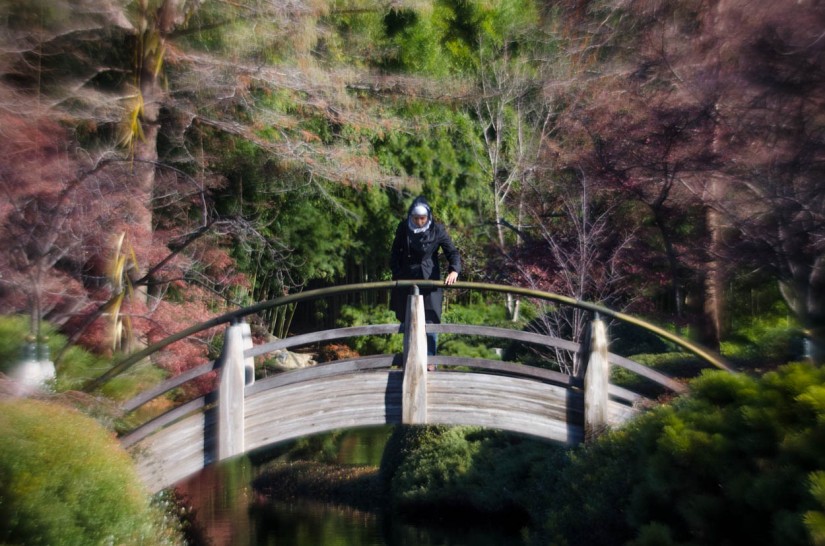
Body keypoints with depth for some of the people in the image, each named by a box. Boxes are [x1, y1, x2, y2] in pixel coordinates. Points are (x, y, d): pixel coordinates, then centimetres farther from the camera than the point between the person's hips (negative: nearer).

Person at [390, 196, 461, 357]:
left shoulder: (437, 229, -9)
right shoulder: (403, 228, -4)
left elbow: (452, 252, -9)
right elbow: (395, 253, 7)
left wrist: (454, 270, -27)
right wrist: (396, 274, -2)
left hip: (429, 281, -2)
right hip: (407, 280, 2)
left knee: (430, 322, -3)